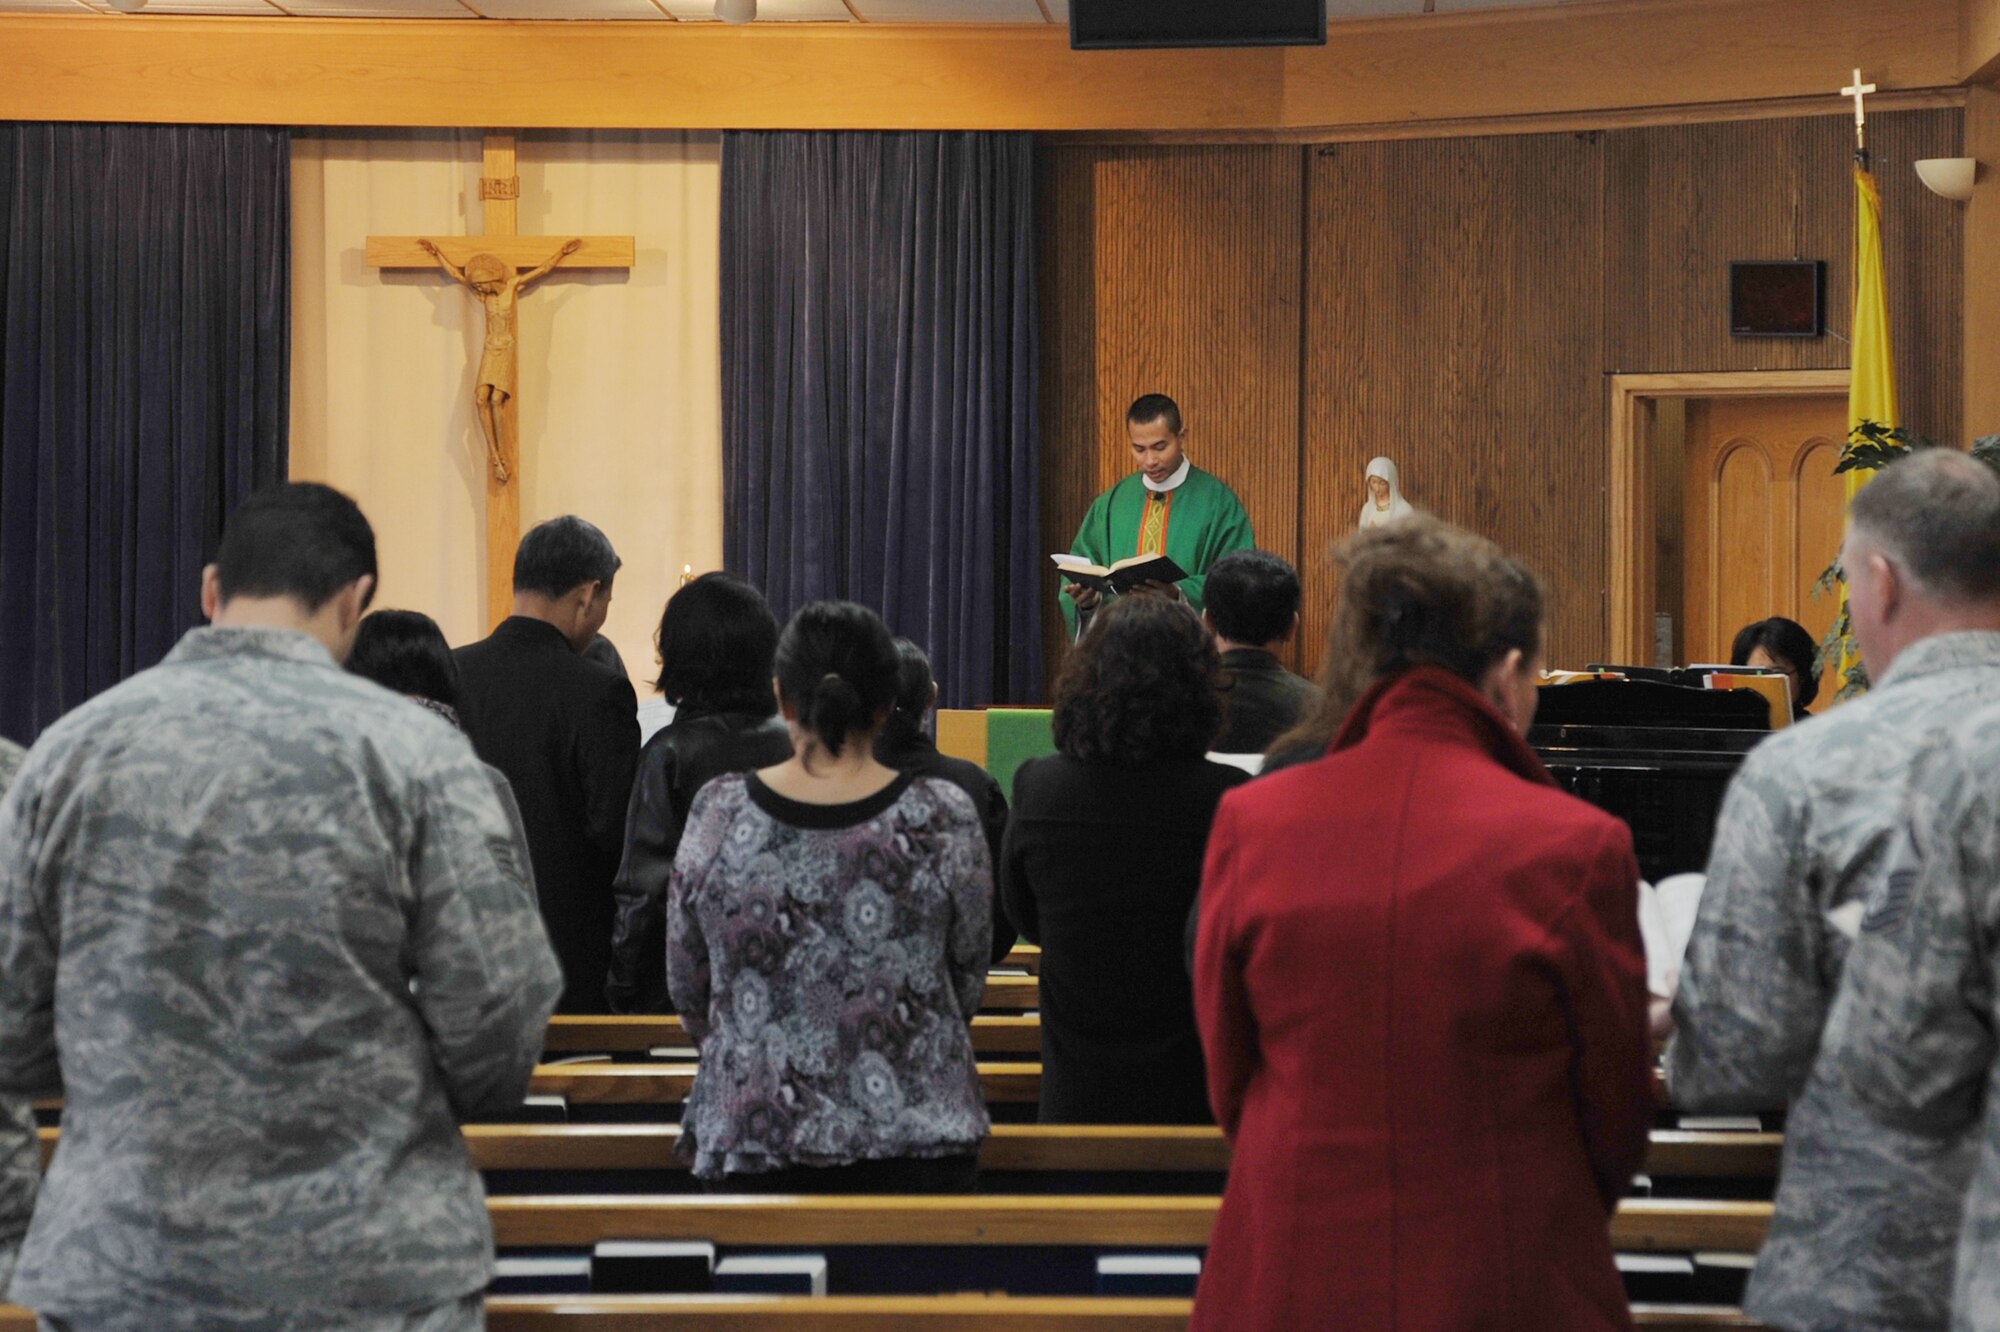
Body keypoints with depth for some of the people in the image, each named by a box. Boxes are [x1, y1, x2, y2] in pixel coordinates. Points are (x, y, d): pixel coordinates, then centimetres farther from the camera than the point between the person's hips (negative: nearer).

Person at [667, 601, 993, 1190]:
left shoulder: (718, 813, -2)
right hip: (916, 1137, -1)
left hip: (752, 1138, 1)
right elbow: (969, 982, 6)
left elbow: (686, 988, 8)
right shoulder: (942, 817, -5)